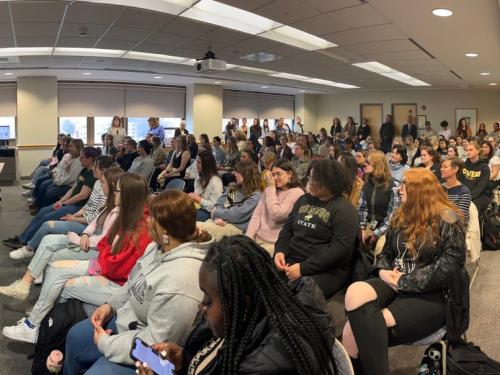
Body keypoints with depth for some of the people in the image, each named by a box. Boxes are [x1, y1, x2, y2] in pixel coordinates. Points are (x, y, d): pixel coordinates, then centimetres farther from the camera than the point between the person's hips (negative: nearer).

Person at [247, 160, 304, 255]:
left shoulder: (297, 193, -6)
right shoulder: (269, 190, 15)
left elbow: (276, 215, -16)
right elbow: (257, 214, 8)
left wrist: (271, 187, -9)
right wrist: (248, 236, -6)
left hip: (274, 243, -6)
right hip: (257, 238, 6)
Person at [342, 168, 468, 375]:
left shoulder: (447, 220, -6)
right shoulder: (401, 216, 15)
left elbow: (450, 266, -15)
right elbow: (386, 251, 20)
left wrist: (405, 281, -16)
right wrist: (383, 271, -3)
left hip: (433, 295, -6)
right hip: (395, 285, 6)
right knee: (355, 292, -28)